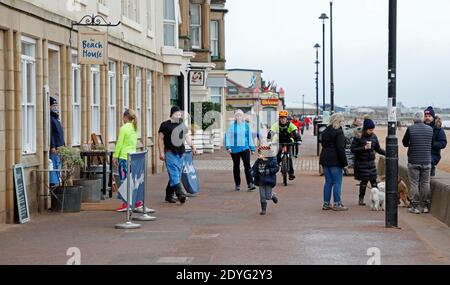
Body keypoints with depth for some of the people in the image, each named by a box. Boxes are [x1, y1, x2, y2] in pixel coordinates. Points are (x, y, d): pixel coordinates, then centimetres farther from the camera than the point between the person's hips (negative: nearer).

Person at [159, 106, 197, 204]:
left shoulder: (182, 125, 15)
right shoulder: (165, 125, -2)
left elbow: (187, 136, 25)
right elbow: (160, 139, -2)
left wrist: (192, 146, 14)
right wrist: (161, 152, -8)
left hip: (181, 153, 6)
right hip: (170, 153, -6)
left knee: (177, 175, 7)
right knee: (174, 175, -16)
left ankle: (169, 195, 15)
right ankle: (180, 194, -26)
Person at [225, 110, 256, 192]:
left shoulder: (246, 125, 6)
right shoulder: (232, 125, -2)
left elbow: (249, 137, 11)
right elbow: (227, 136, -2)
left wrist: (252, 148, 12)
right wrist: (228, 147, -11)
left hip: (245, 148, 1)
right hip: (234, 149, -1)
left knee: (247, 166, -10)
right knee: (236, 166, 9)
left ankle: (250, 184, -14)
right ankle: (237, 185, 18)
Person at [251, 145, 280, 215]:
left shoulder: (272, 161, -10)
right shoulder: (258, 161, 4)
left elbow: (276, 168, -15)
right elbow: (254, 168, 12)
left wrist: (268, 171, -24)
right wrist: (253, 172, -9)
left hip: (269, 181, -4)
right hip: (261, 181, 4)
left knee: (268, 197, -5)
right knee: (262, 197, 3)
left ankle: (273, 195, 30)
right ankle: (263, 210, 15)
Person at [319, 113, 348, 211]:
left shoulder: (325, 131, 13)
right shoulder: (339, 132, -13)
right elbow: (340, 149, -16)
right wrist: (344, 163, -12)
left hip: (325, 160, 8)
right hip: (335, 161, -8)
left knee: (328, 182, 12)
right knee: (337, 182, -2)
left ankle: (326, 203, 14)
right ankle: (337, 204, -1)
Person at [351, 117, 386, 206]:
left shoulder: (374, 136, 4)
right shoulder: (358, 137, -11)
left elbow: (378, 149, 14)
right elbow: (353, 149, -12)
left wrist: (387, 153, 0)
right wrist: (364, 148, -23)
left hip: (371, 162, 4)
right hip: (361, 163, -4)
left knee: (374, 180, -1)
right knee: (364, 181, 0)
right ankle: (361, 199, 15)